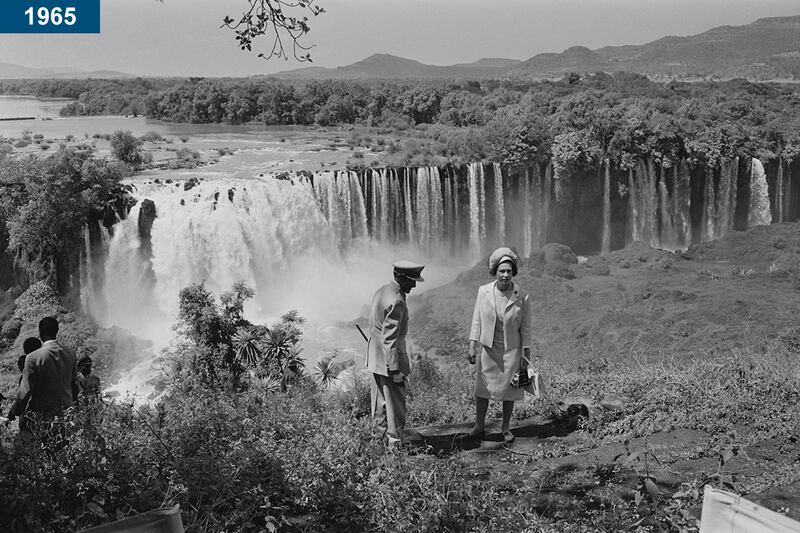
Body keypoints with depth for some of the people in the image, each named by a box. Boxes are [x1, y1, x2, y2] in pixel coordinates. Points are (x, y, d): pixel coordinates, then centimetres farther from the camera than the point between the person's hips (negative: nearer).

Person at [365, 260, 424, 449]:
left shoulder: (382, 291, 9)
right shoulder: (396, 301, -22)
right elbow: (390, 338, -24)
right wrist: (395, 370, -21)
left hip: (375, 355, 10)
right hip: (389, 357, -10)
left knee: (380, 398, 18)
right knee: (395, 401, 0)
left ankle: (380, 432, 29)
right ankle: (395, 441, 8)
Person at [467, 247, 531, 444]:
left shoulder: (522, 297, -12)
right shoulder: (483, 292, -7)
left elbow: (525, 327, -5)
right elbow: (477, 321, 0)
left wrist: (526, 354, -4)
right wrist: (472, 347, -4)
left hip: (511, 350, -1)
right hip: (488, 349, 1)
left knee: (508, 390, 9)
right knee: (481, 389, 7)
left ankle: (506, 429, 26)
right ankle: (479, 427, 23)